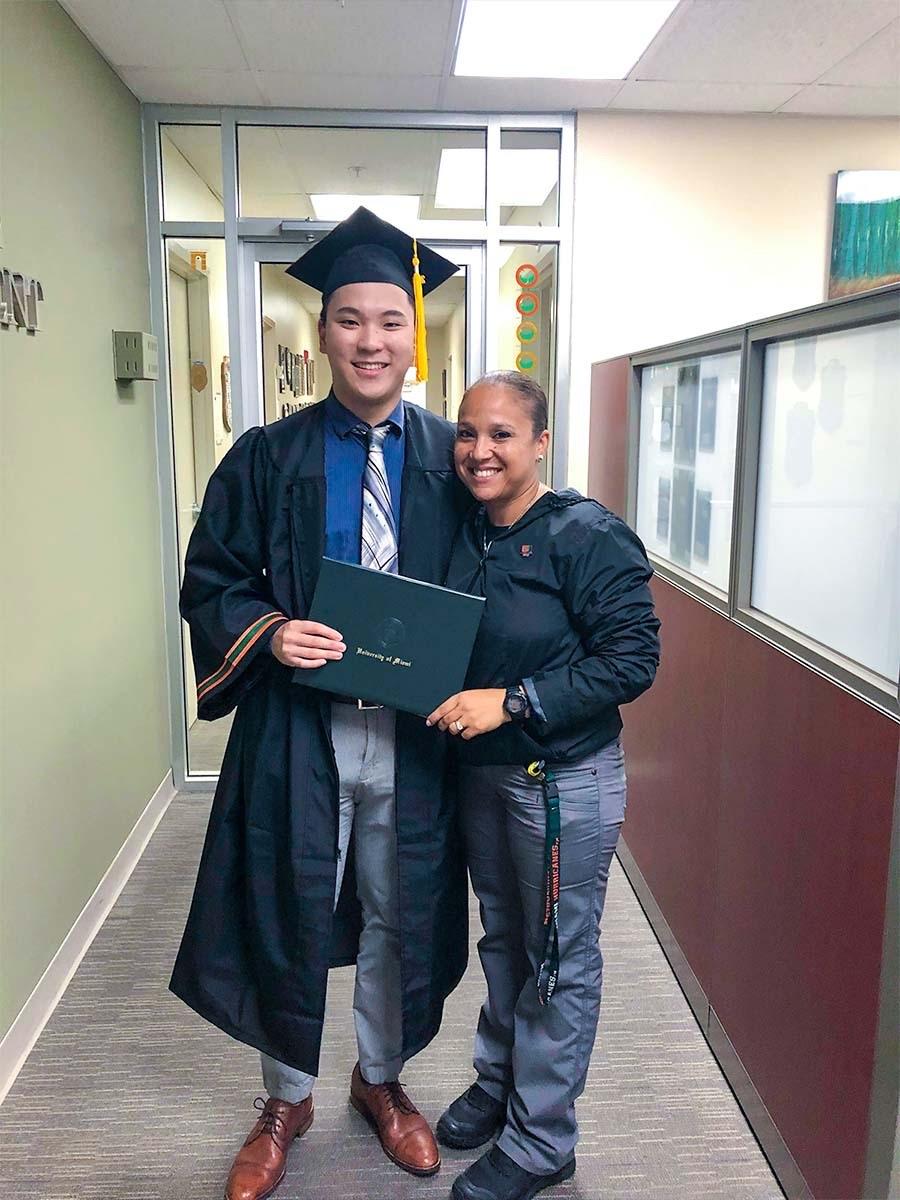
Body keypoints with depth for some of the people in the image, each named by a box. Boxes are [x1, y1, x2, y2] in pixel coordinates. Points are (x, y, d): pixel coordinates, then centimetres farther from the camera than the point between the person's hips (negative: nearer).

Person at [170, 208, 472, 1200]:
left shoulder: (452, 457, 1)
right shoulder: (269, 458, -1)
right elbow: (210, 581, 2)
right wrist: (270, 631, -17)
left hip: (414, 731, 1)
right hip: (296, 728, 0)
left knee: (398, 915, 16)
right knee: (287, 915, 13)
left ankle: (381, 1080, 43)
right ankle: (286, 1099, 39)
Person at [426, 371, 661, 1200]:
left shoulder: (590, 537, -17)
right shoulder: (461, 537, 3)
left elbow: (633, 659, -21)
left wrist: (512, 701, -25)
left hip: (565, 781, -6)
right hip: (479, 770, 7)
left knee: (561, 959, 8)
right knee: (502, 938, 22)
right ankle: (499, 1080, 43)